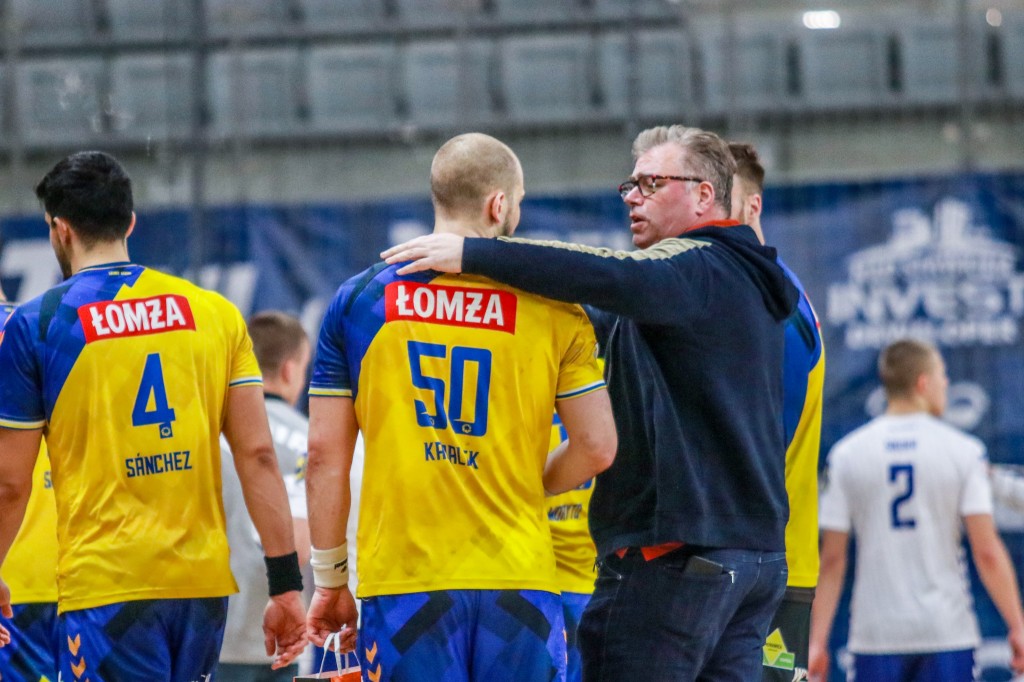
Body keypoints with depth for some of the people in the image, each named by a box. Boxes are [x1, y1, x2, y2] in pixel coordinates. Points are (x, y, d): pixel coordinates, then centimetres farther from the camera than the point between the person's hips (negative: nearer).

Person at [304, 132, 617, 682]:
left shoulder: (356, 301, 4)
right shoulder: (555, 309, 2)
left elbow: (326, 455, 4)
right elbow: (596, 448, 1)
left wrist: (329, 580, 12)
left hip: (401, 580, 0)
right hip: (519, 577, 0)